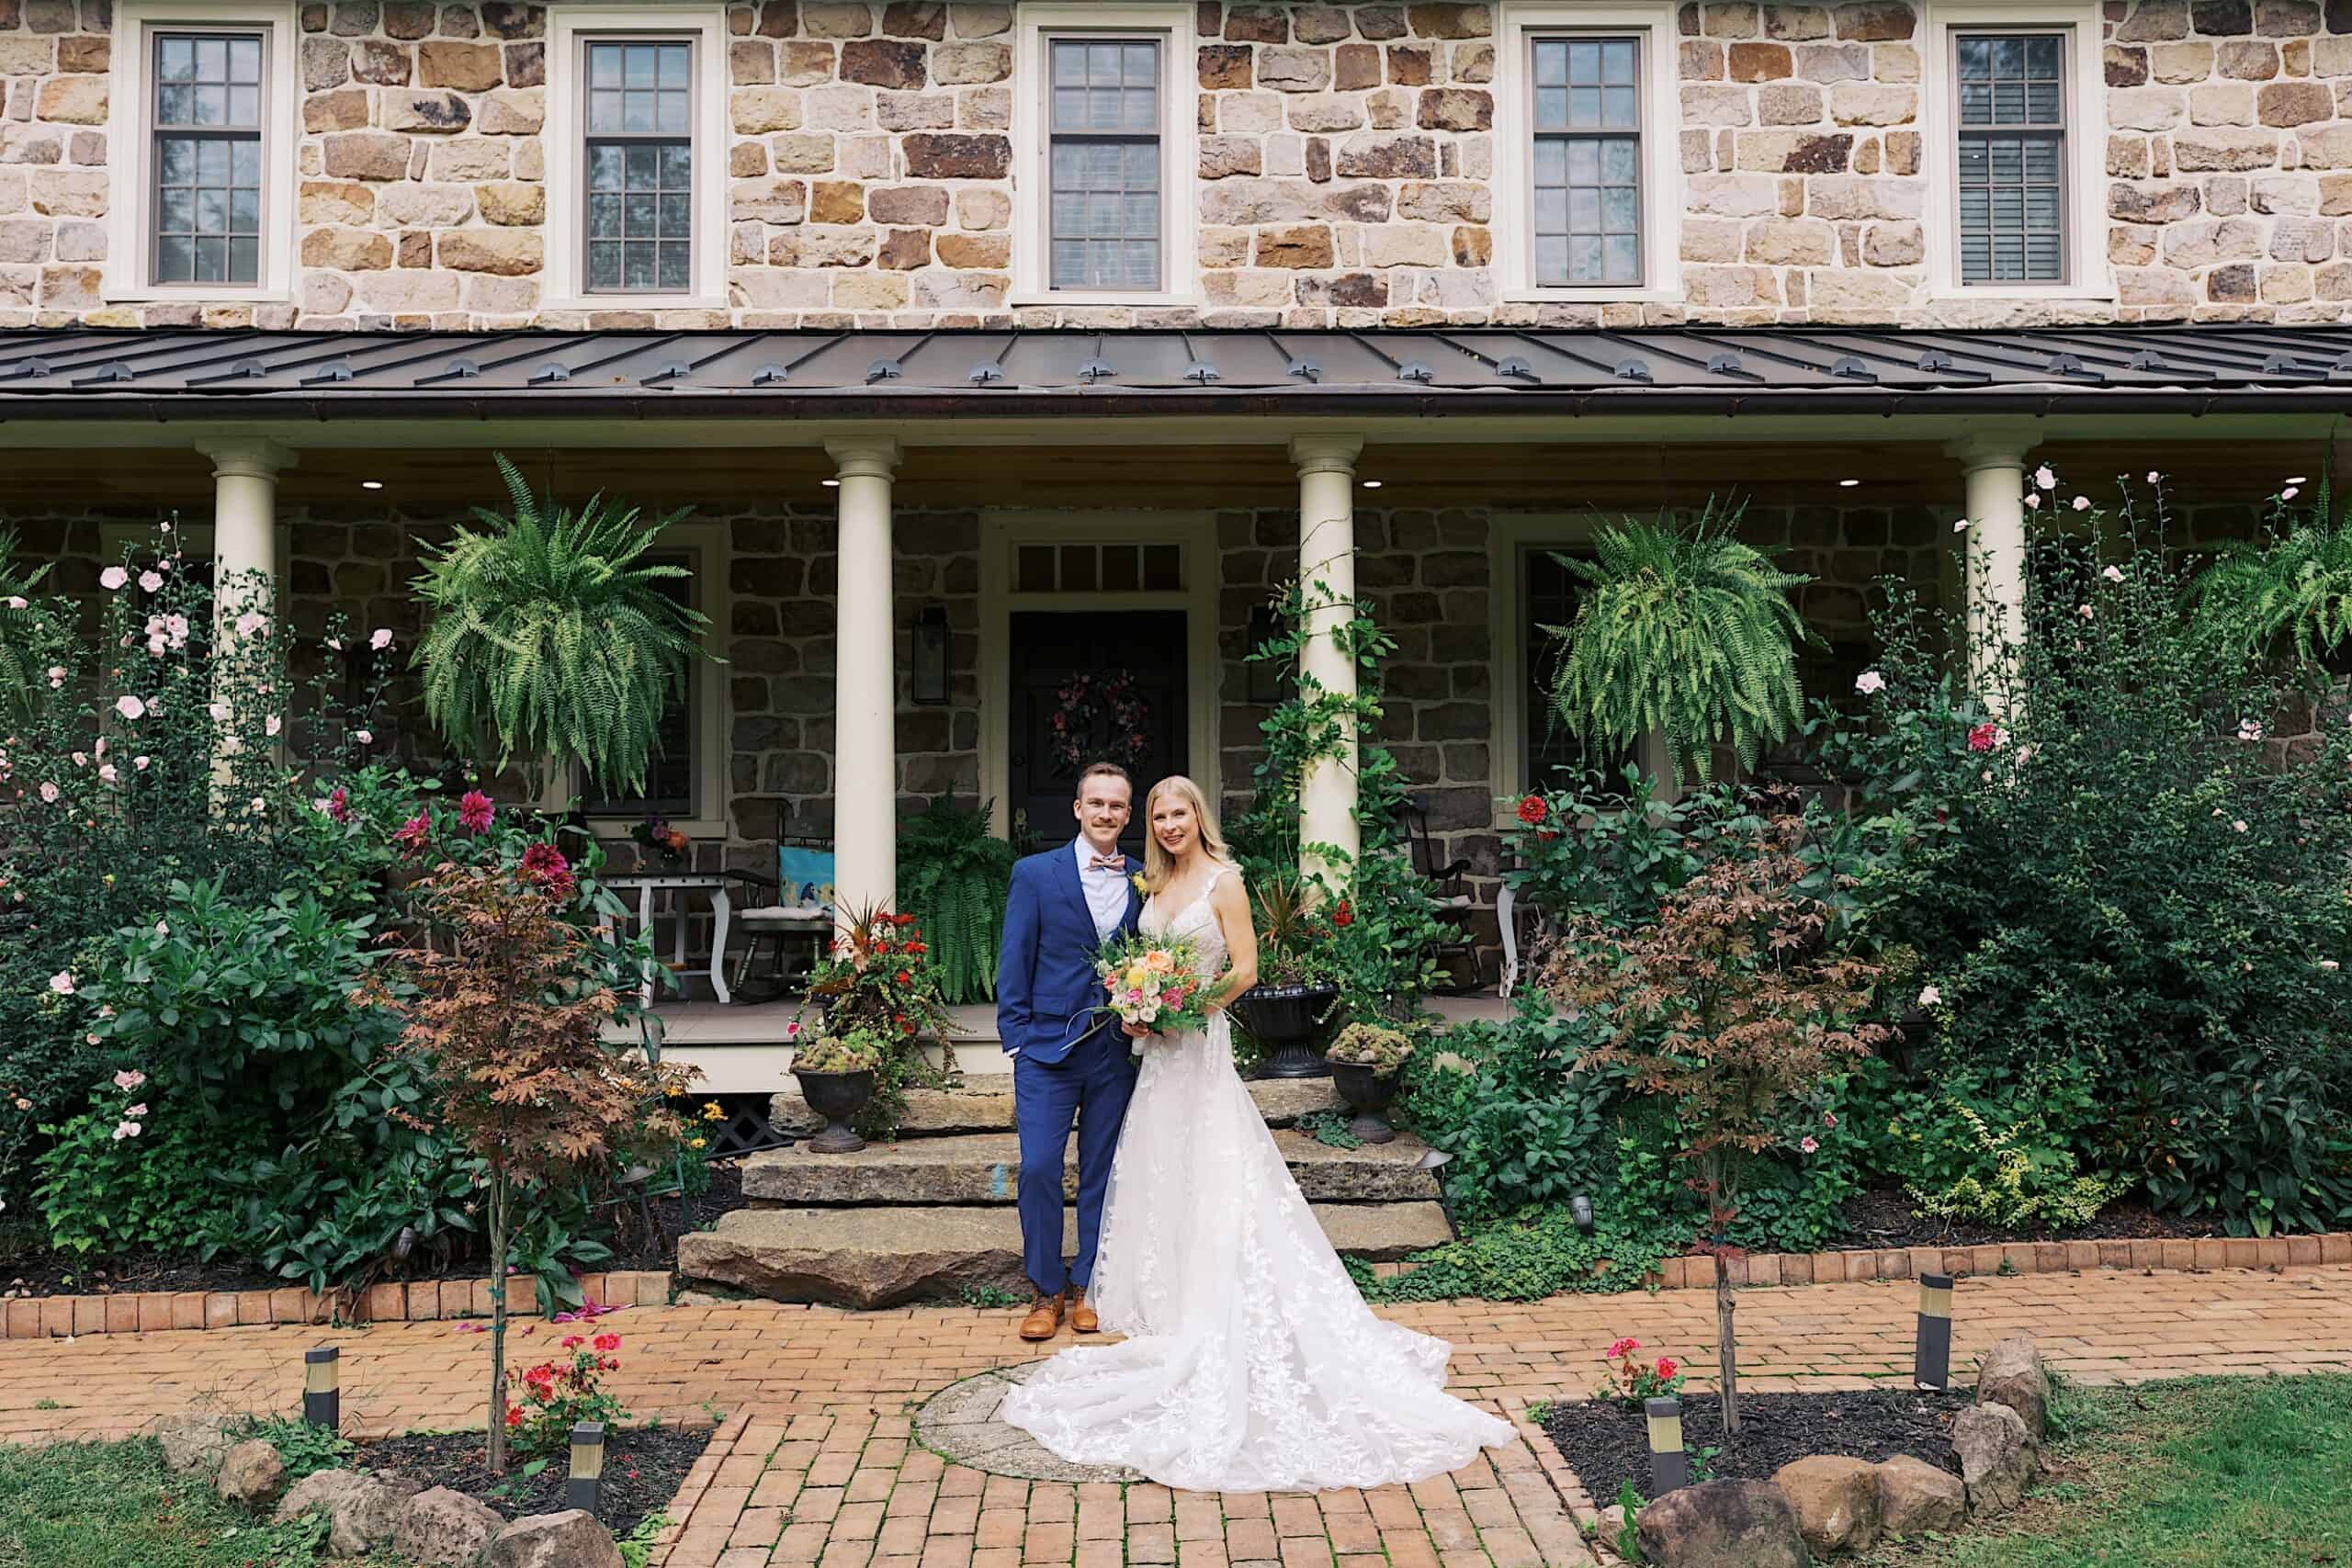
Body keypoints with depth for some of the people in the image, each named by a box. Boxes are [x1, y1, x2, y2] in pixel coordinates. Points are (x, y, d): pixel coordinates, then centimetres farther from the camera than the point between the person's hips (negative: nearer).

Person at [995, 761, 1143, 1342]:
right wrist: (1016, 1042, -5)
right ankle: (1046, 1291, 10)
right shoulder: (1035, 873, -1)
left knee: (1101, 1174, 9)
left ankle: (1087, 1285, 22)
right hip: (1049, 1048, -2)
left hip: (1117, 1050, 2)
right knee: (1038, 1169, -5)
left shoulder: (1143, 880, 6)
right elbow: (1014, 965, -1)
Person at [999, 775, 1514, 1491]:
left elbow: (1245, 969, -11)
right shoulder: (1157, 884, 13)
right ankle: (1170, 1306, 21)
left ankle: (1211, 1321, 1)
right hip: (1159, 1053, 7)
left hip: (1201, 1049, -7)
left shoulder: (1223, 882, -8)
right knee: (1159, 1179, 11)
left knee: (1210, 1183, -5)